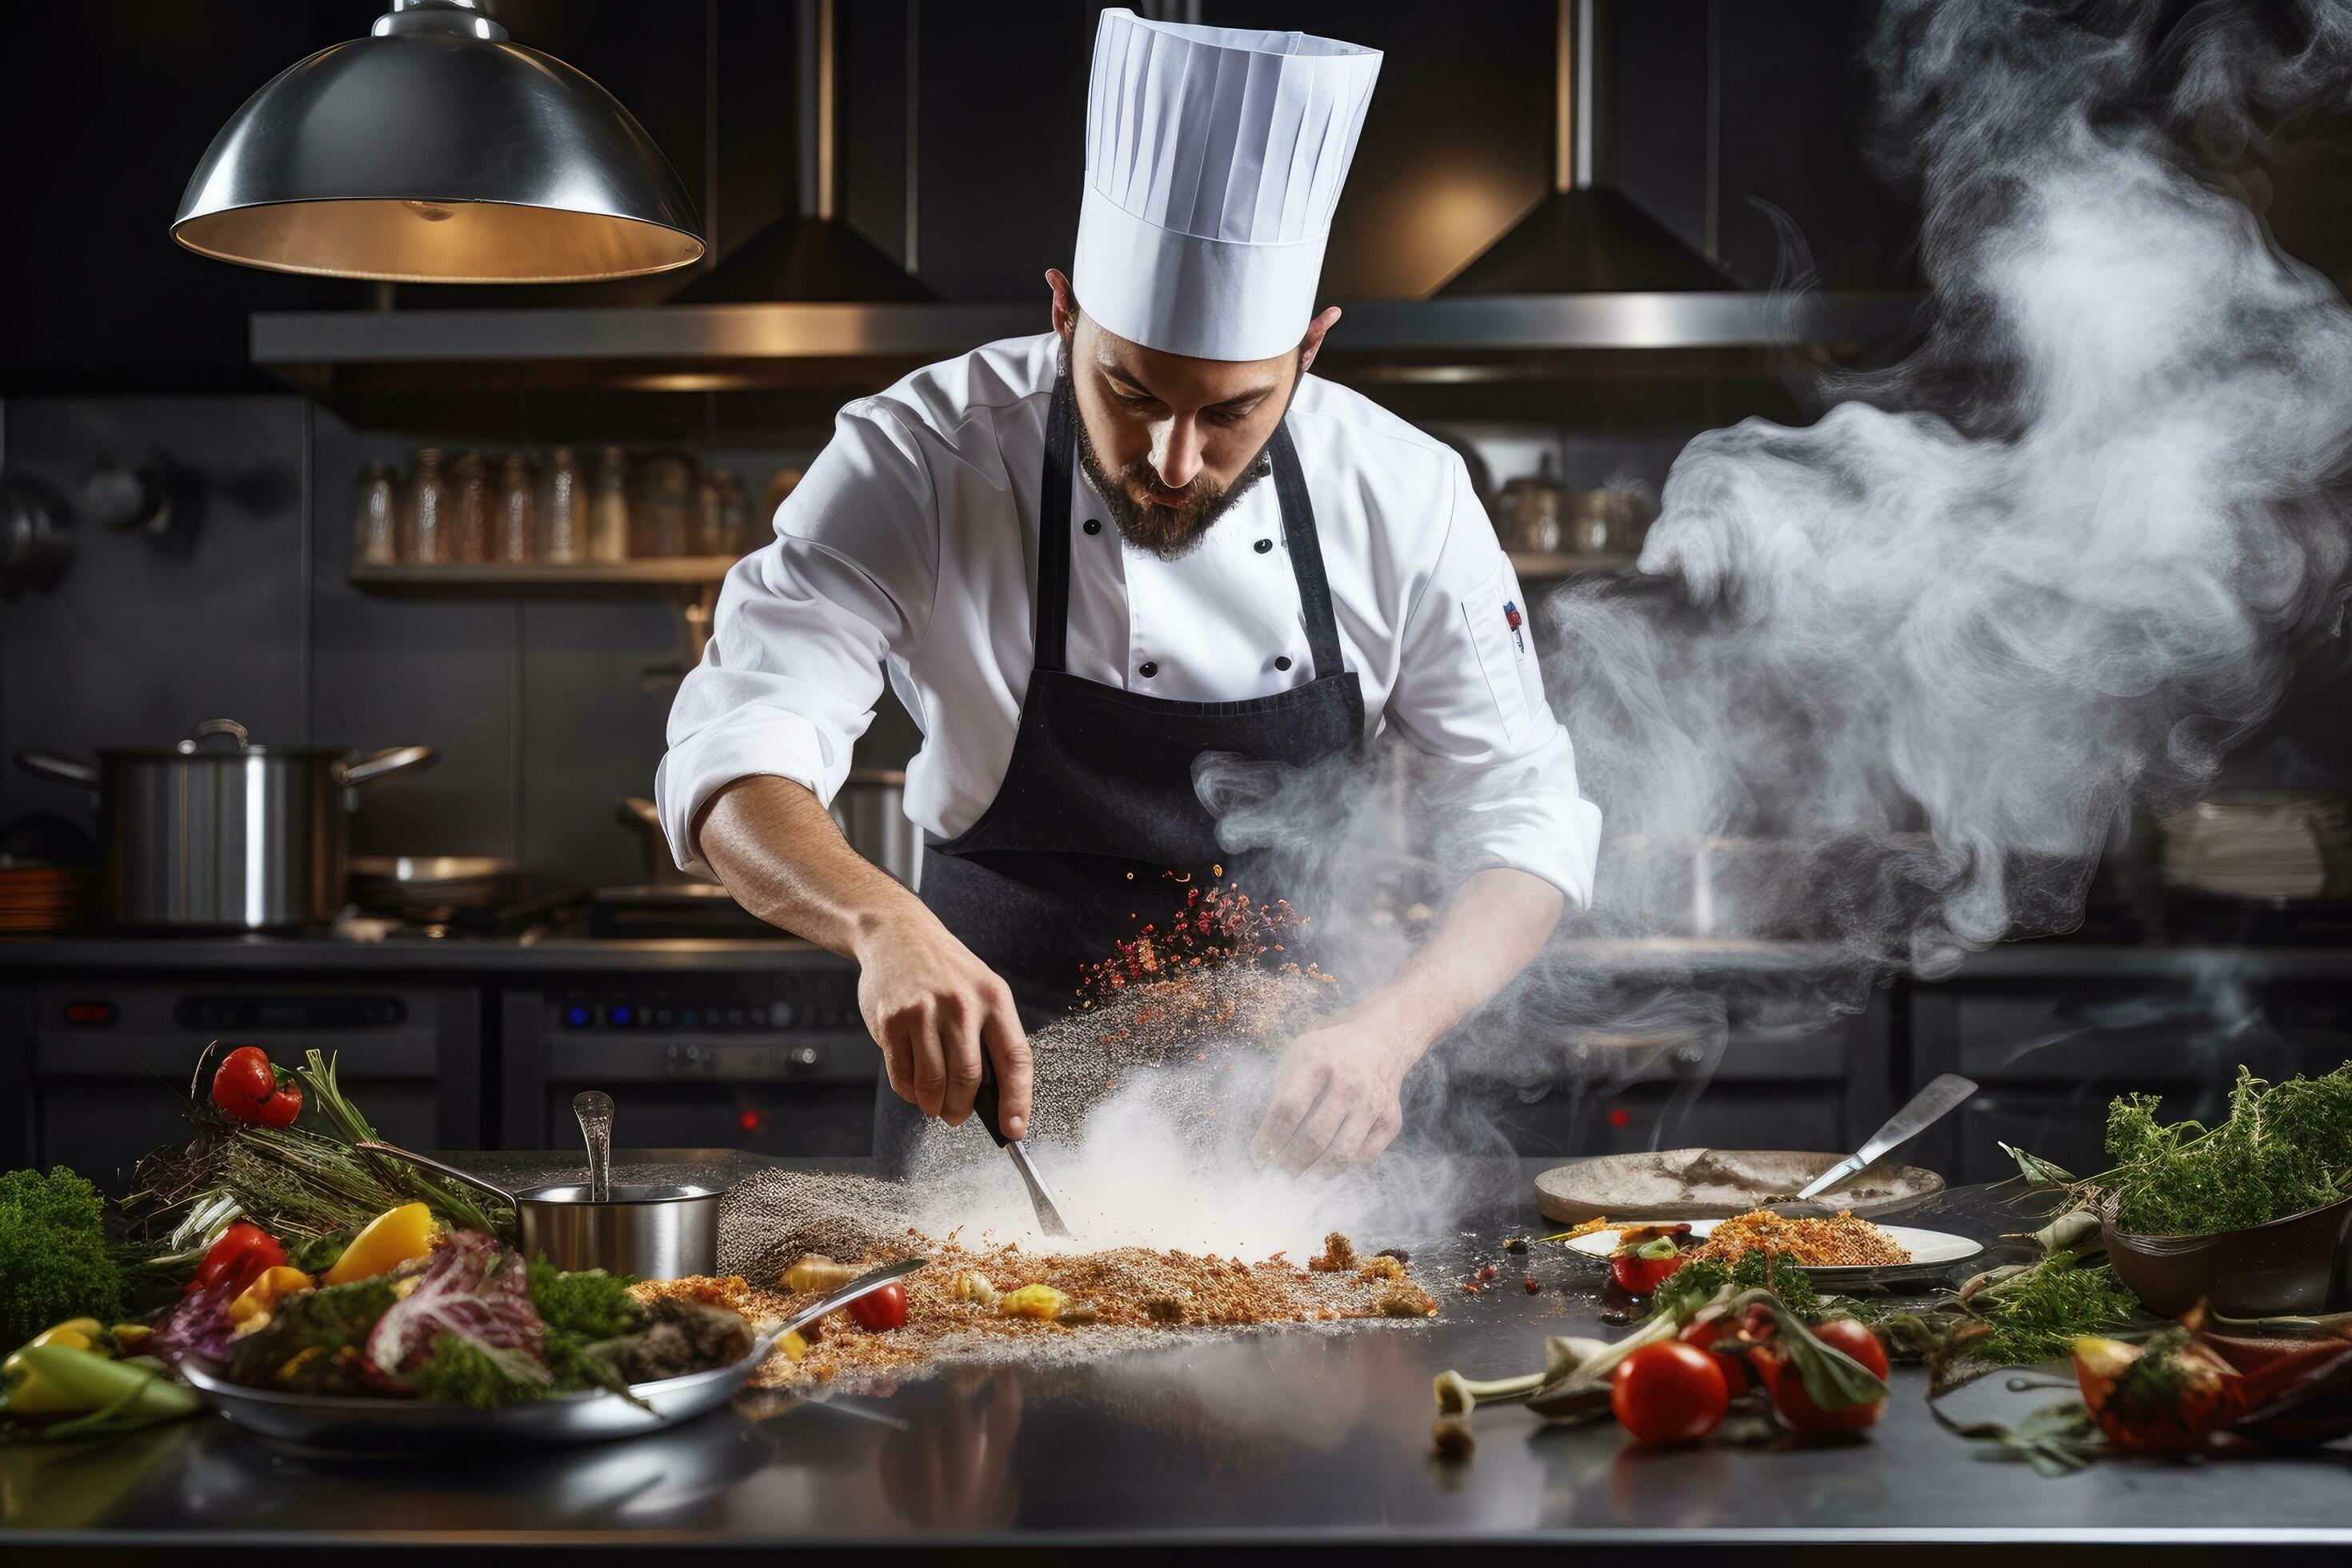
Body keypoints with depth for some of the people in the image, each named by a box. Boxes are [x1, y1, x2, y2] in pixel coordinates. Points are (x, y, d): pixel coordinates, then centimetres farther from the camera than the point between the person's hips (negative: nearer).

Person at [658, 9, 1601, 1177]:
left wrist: (1389, 1033, -22)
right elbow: (732, 771, -25)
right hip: (991, 1101, -1)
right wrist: (883, 926, -46)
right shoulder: (921, 461, -17)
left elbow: (1528, 819, -4)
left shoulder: (1404, 499, -10)